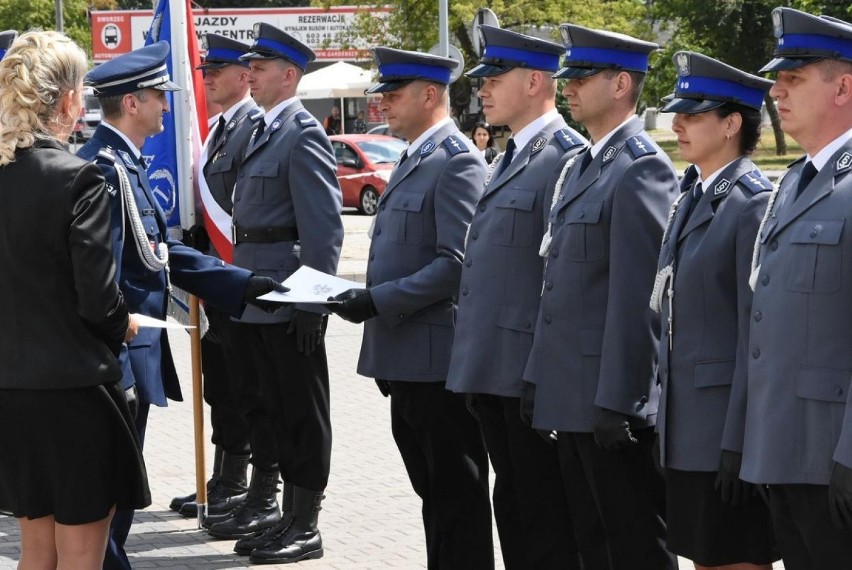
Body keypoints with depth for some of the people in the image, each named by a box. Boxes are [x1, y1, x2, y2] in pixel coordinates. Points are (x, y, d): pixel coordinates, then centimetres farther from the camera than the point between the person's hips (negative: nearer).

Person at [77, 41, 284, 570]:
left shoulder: (124, 163, 13)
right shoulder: (106, 169, -19)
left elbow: (160, 251, 16)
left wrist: (241, 282, 11)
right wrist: (118, 373, -23)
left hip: (134, 352, 10)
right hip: (120, 355, -10)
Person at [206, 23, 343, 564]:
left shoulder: (303, 135, -13)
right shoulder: (262, 131, 14)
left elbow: (323, 229, -18)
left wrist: (312, 303, -20)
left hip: (291, 306, -9)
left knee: (302, 414, 0)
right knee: (271, 409, 16)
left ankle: (304, 526, 7)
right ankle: (273, 512, 27)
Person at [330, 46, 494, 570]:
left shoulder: (457, 162, -13)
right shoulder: (413, 160, 17)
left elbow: (456, 264, -20)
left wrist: (379, 301, -21)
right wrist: (369, 302, 13)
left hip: (438, 357, -10)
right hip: (405, 359, 10)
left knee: (457, 492, -2)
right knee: (432, 488, 15)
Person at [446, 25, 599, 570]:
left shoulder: (567, 154, -13)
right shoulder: (508, 155, 18)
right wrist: (475, 358, 18)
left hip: (532, 370, -9)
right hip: (494, 365, 9)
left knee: (546, 508, -2)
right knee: (513, 500, 15)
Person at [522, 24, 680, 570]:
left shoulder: (641, 169, -14)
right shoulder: (577, 169, 16)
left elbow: (637, 294, -19)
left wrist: (615, 401, -21)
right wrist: (541, 380, 16)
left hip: (611, 398, -9)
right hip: (571, 396, 9)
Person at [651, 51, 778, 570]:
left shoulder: (754, 205, -14)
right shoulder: (691, 197, 13)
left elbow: (757, 332, -18)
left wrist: (738, 443, -19)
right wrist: (665, 416, 15)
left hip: (728, 425, -9)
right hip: (687, 429, 9)